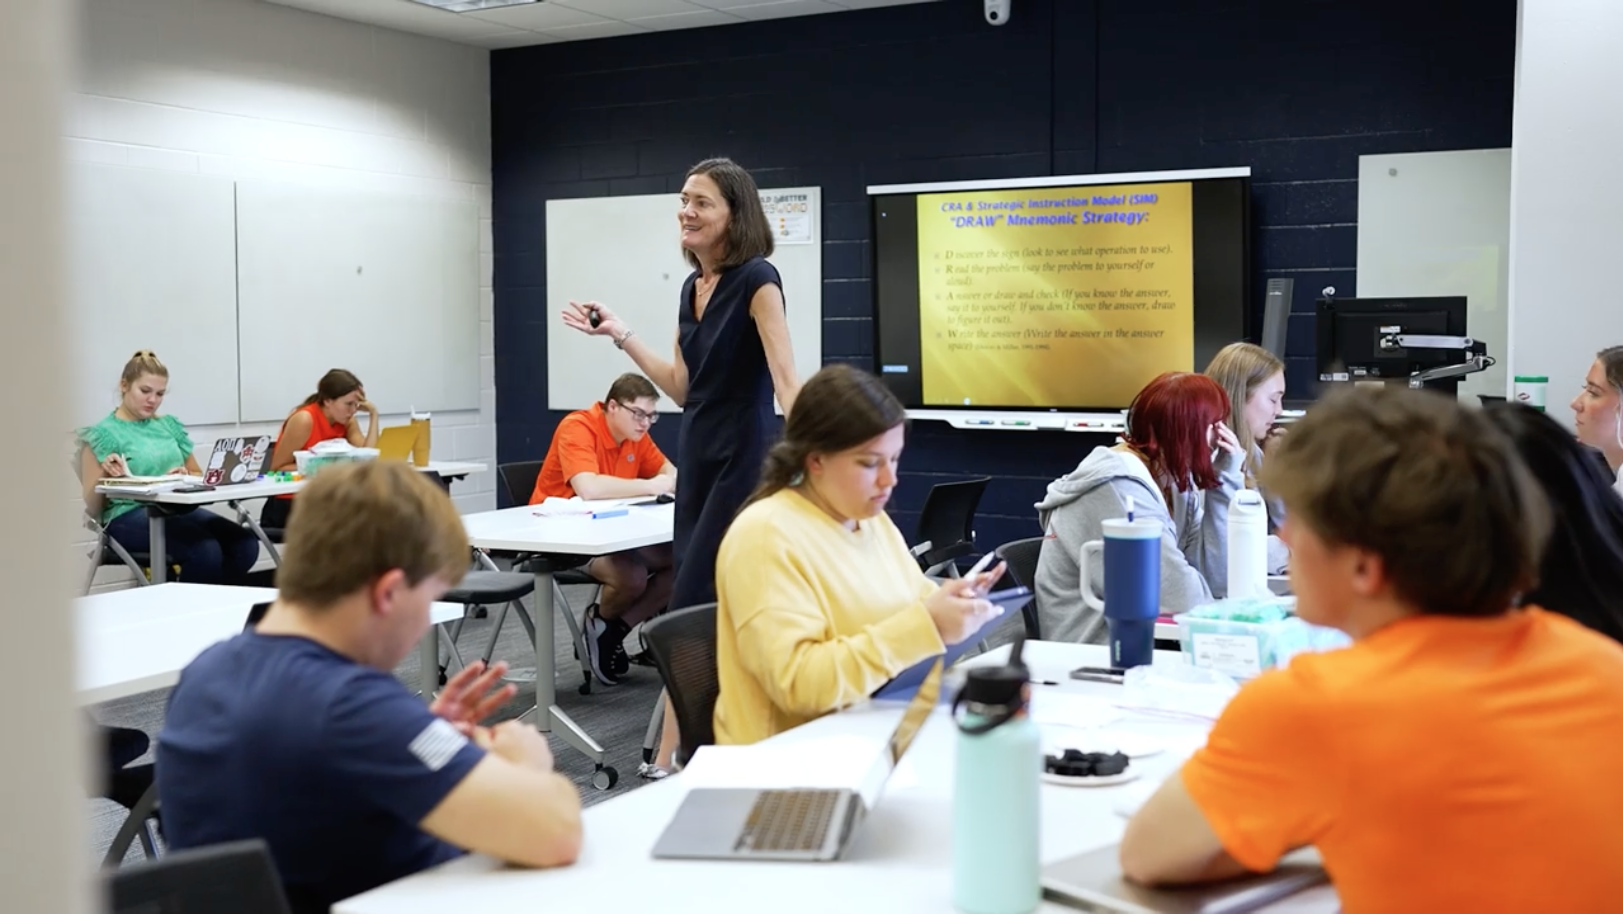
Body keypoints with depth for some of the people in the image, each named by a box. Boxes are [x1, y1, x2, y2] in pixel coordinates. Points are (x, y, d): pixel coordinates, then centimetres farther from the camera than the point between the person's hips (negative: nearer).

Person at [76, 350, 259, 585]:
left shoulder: (170, 425, 18)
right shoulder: (102, 433, 2)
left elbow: (198, 475, 26)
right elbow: (93, 507, 1)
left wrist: (186, 475, 2)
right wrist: (104, 475, -20)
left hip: (178, 508, 6)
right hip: (130, 515, -6)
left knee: (245, 544, -23)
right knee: (206, 550, -34)